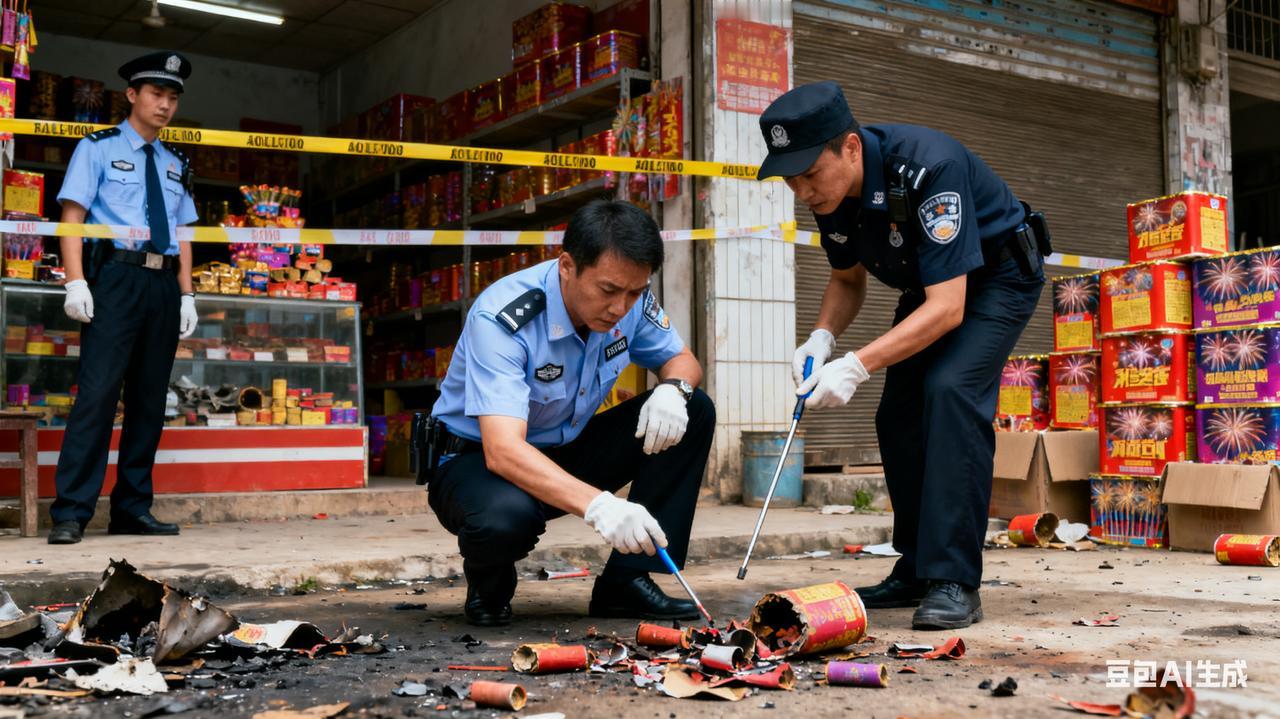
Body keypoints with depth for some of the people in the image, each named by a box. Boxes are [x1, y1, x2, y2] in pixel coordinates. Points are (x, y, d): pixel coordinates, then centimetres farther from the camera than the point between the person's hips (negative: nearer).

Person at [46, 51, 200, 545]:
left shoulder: (175, 165, 20)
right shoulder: (98, 148, 5)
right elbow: (73, 215, -3)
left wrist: (186, 295, 8)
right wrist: (76, 282, -14)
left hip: (163, 284, 6)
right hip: (116, 276, -5)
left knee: (150, 398, 5)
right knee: (98, 391, -12)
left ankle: (133, 510, 11)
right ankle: (71, 513, -10)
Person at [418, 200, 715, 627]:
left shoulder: (631, 302, -12)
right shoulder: (501, 319, -31)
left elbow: (682, 360, 5)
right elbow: (503, 450, -40)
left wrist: (672, 389, -23)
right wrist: (597, 505, -55)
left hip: (565, 453, 6)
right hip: (476, 459, -6)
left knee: (693, 410, -12)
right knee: (505, 517, -42)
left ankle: (626, 581, -10)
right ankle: (488, 586, -2)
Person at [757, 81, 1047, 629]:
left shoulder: (927, 167, -37)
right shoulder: (828, 188, -14)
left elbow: (948, 308, -38)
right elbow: (848, 279, 4)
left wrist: (857, 366, -44)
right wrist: (822, 337, -17)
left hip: (998, 277, -7)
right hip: (927, 285, 7)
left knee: (951, 390, -26)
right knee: (898, 414, -1)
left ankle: (954, 582, -23)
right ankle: (916, 570, 14)